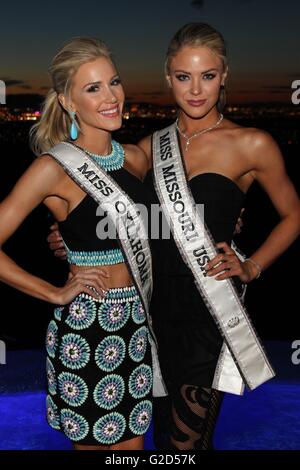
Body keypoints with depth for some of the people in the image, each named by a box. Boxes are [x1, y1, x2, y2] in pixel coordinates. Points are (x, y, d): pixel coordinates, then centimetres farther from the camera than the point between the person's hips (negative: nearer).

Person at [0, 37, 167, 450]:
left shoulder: (135, 158, 4)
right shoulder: (54, 168, -14)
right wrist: (57, 294, -12)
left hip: (136, 323, 6)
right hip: (85, 329, -6)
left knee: (132, 441, 18)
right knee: (93, 443, 12)